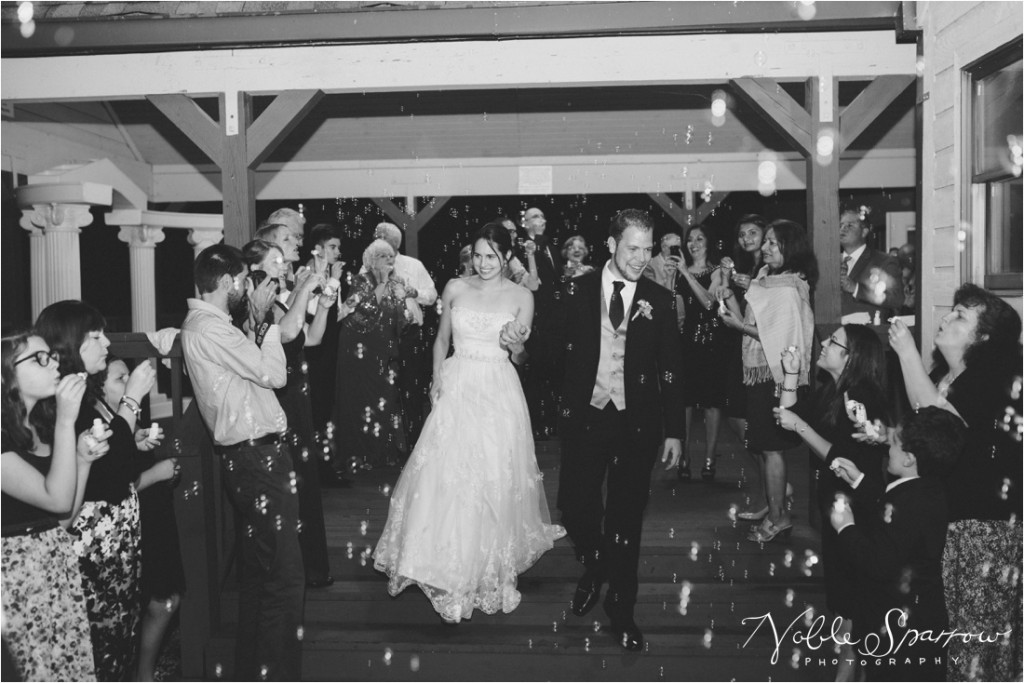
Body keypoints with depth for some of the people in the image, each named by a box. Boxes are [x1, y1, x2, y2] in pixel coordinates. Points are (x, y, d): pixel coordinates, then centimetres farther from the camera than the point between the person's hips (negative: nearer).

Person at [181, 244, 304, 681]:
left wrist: (257, 323, 8)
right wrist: (262, 318, -5)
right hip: (257, 457, -11)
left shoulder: (204, 324, 16)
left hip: (251, 455, 11)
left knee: (258, 571, 20)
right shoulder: (209, 328, -16)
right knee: (285, 576, -6)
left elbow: (254, 369, 14)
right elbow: (274, 375, -14)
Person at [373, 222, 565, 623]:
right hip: (457, 386, 1)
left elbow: (518, 352, 4)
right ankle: (447, 559, 13)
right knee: (444, 473, -3)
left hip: (498, 392, -1)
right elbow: (442, 338, 13)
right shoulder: (455, 289, 5)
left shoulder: (521, 296, 2)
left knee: (495, 479, 1)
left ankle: (491, 565, 22)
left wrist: (516, 341, -19)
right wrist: (437, 377, -1)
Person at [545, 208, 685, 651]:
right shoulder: (578, 291, 1)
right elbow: (558, 348, 5)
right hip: (585, 416, 1)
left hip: (637, 423, 0)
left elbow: (671, 369, 1)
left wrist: (674, 432, 0)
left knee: (626, 519, 5)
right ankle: (593, 568, 36)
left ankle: (621, 610, 23)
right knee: (574, 507, 3)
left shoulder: (659, 300, 0)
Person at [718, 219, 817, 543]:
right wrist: (729, 296, 1)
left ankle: (777, 517, 5)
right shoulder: (765, 280, 13)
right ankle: (777, 506, 25)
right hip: (759, 372, 9)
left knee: (770, 447, -3)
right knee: (766, 446, 14)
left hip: (774, 374, -9)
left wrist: (739, 325, -15)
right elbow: (750, 324, 11)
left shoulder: (789, 289, -14)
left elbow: (780, 337, -20)